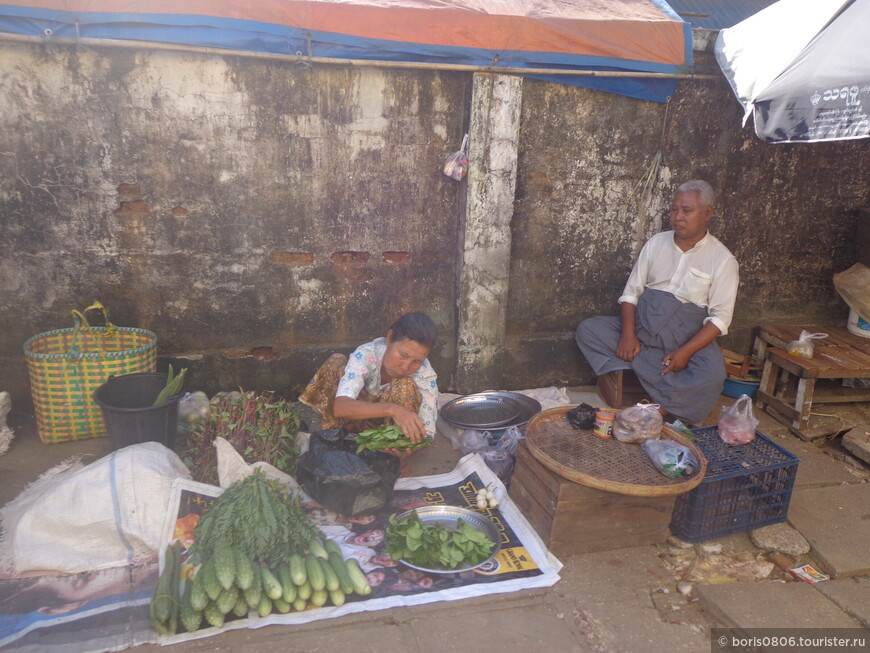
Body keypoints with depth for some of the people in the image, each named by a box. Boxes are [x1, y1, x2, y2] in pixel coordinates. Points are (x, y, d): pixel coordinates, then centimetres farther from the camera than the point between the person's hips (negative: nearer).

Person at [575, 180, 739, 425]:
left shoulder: (722, 260, -2)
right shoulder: (656, 243, 7)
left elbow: (720, 317, -7)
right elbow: (631, 292, 5)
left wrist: (685, 351, -22)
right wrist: (628, 334, -13)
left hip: (688, 336, -3)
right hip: (642, 325, 4)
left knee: (713, 373, -34)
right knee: (587, 330, -19)